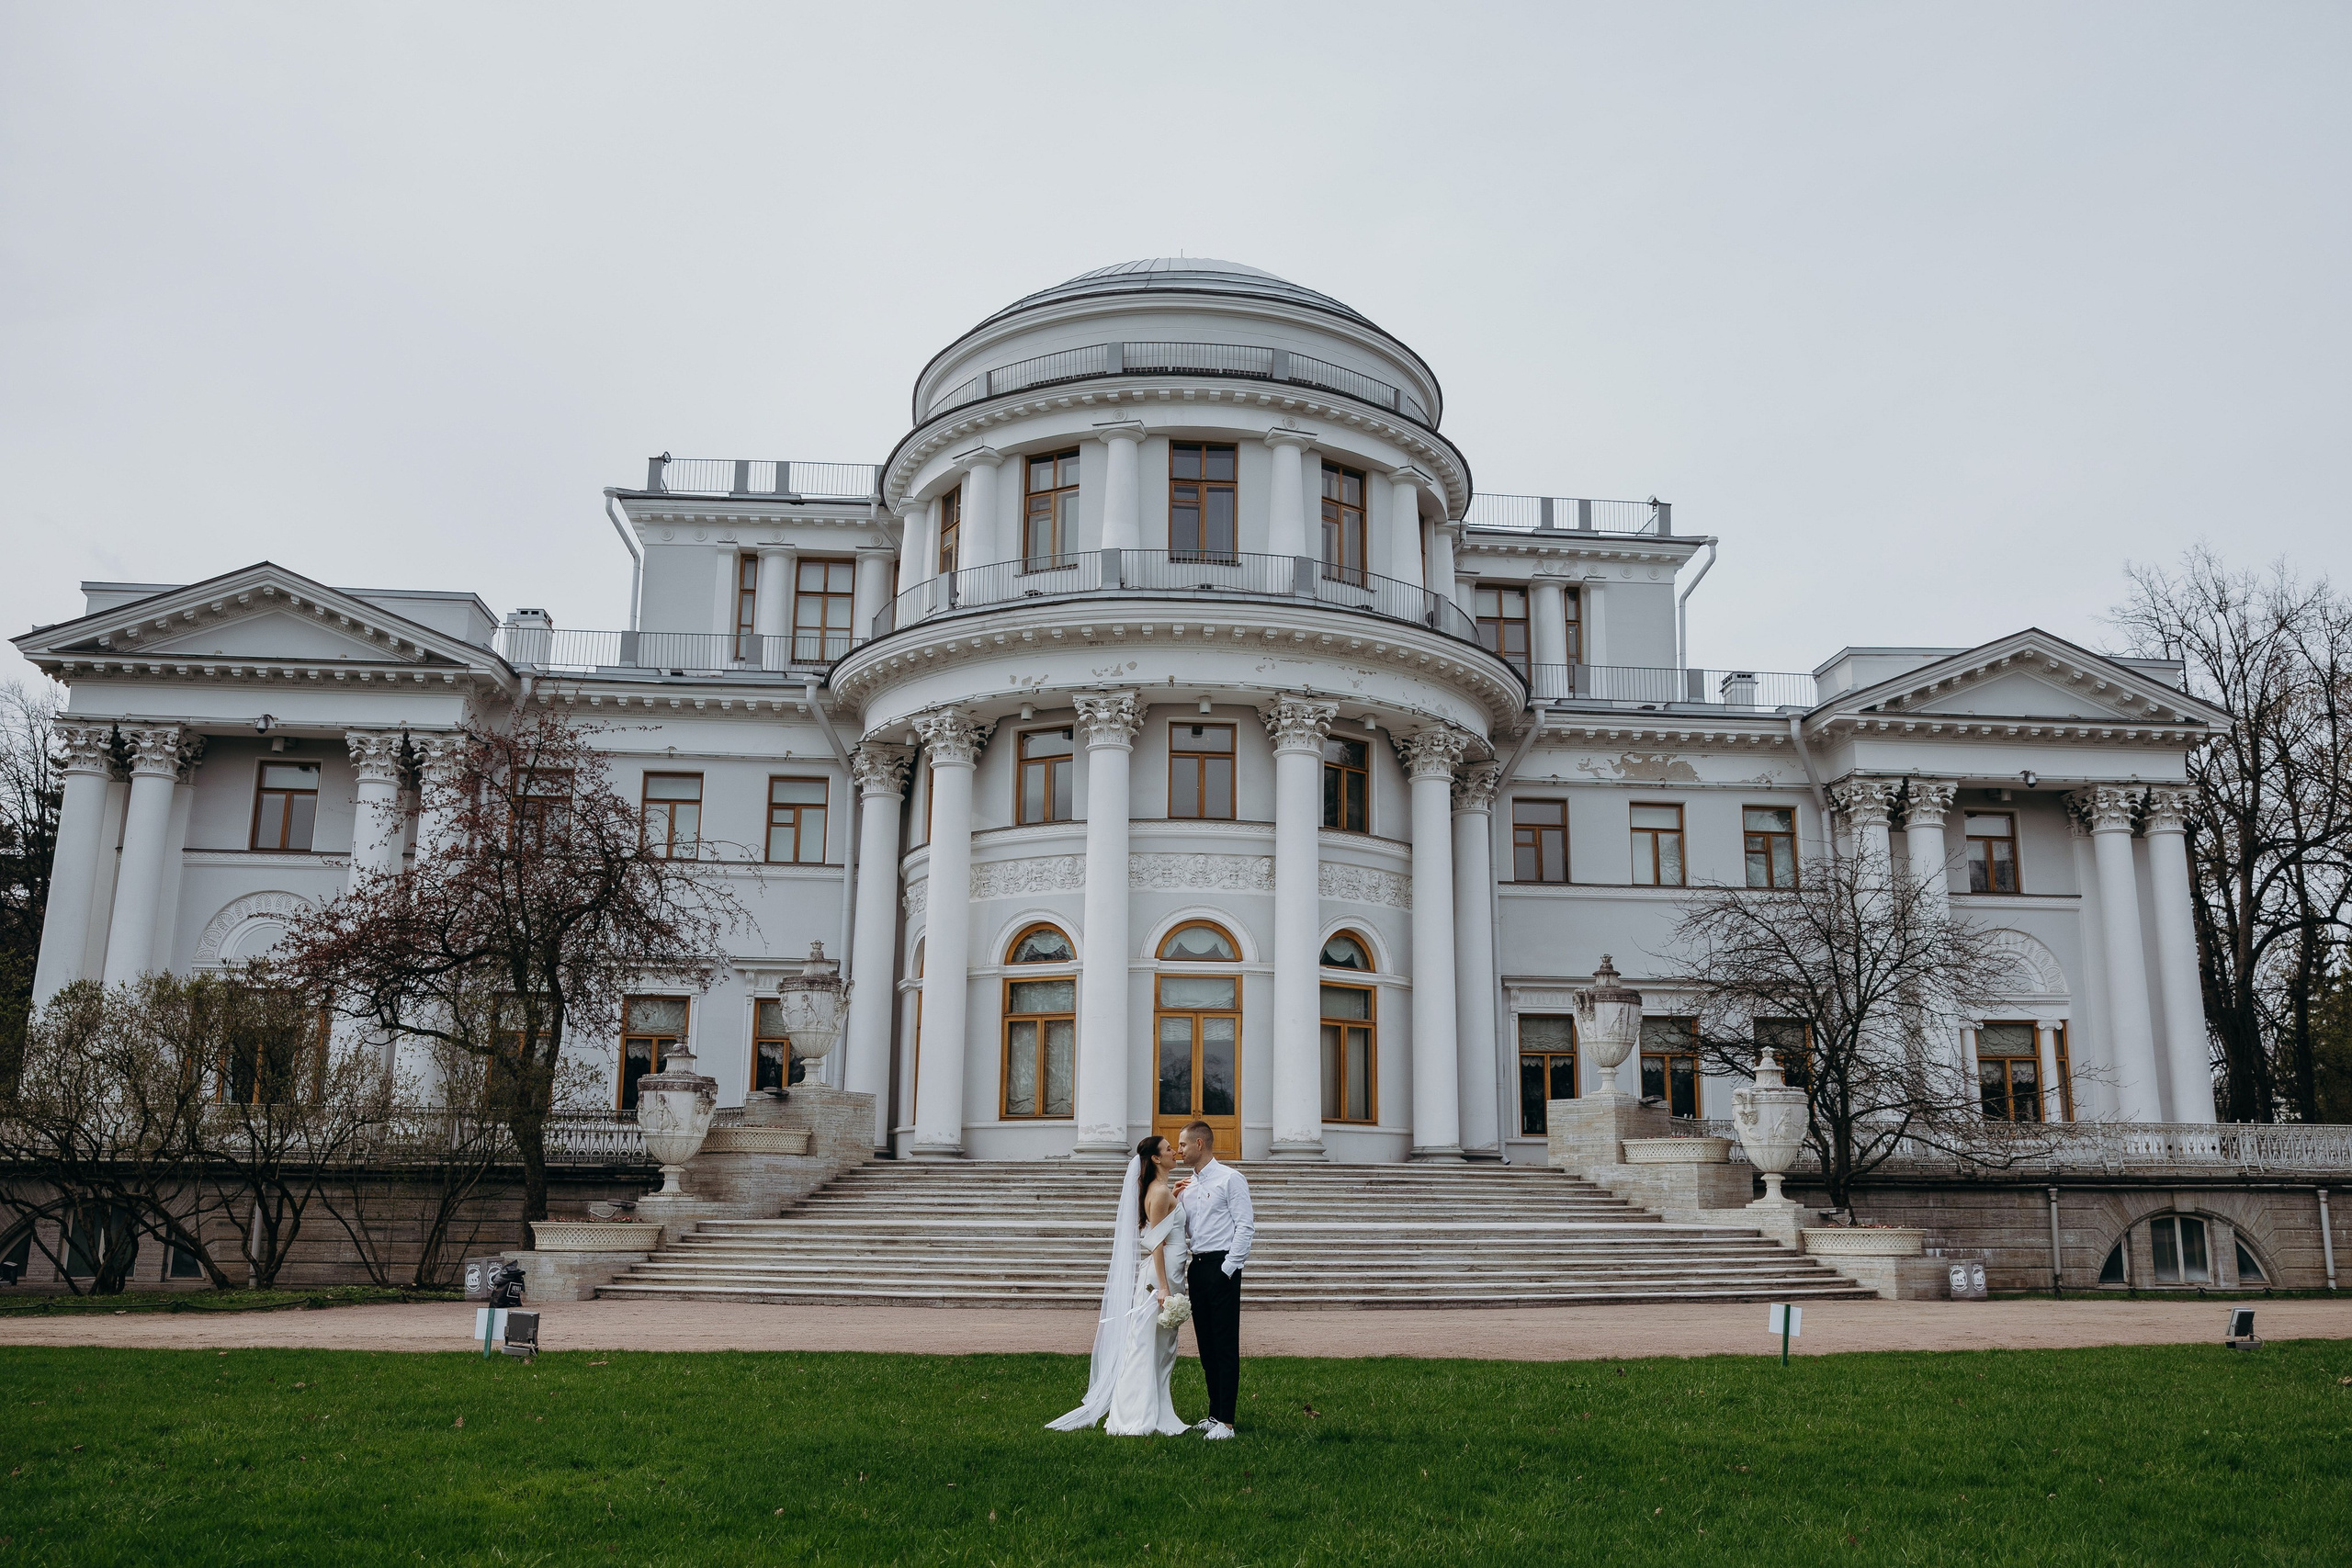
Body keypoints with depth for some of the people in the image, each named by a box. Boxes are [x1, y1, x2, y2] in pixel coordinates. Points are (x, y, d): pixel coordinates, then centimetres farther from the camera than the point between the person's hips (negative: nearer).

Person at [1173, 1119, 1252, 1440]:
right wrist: (1175, 1199, 5)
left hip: (1222, 1265, -8)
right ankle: (1215, 1413, 18)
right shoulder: (1187, 1185, 16)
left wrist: (1228, 1267, -16)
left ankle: (1226, 1422, -6)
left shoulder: (1229, 1178, -6)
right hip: (1197, 1266, 8)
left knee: (1226, 1344, -6)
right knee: (1206, 1344, 11)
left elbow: (1245, 1226, -11)